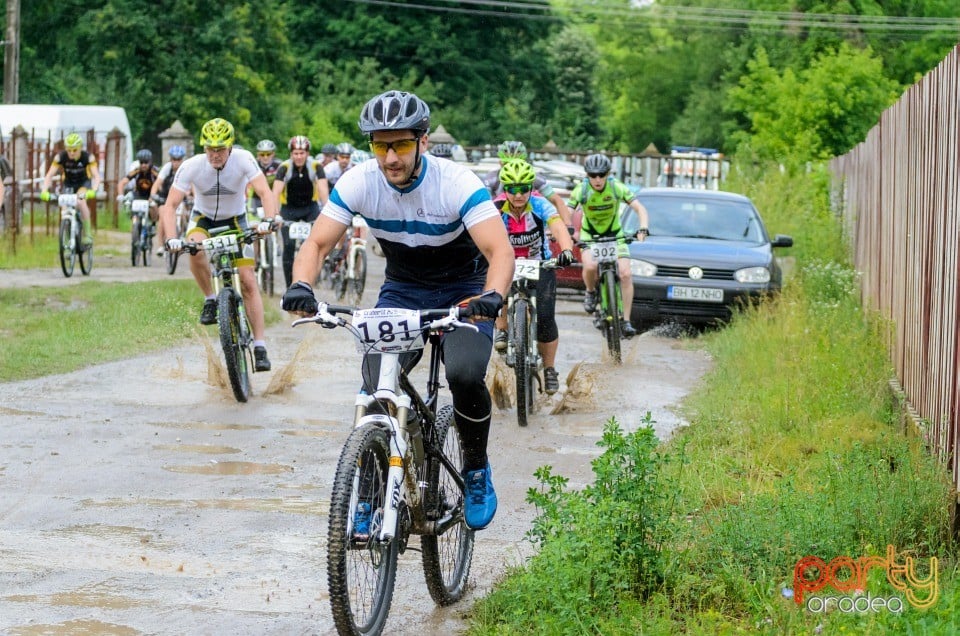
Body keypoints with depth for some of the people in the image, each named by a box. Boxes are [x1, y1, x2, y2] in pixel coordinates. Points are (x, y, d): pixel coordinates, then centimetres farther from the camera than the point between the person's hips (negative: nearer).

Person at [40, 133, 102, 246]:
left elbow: (96, 176, -33)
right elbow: (49, 175, -27)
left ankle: (87, 234, -22)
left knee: (80, 202, -31)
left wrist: (93, 191, -53)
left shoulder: (88, 157, -27)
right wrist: (44, 191, -43)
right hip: (68, 183, 2)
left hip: (84, 182, -2)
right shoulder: (60, 157, -24)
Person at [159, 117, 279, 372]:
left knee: (248, 282, -10)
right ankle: (210, 300, -10)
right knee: (196, 250, -35)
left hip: (235, 221, 0)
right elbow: (170, 205, -24)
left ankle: (259, 347, -4)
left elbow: (265, 192, -34)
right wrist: (171, 238, -40)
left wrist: (268, 220, -53)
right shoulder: (192, 166, -24)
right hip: (203, 218, 0)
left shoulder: (243, 159, -26)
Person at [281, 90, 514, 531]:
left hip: (462, 289, -3)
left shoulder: (457, 184, -27)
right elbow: (318, 243, -18)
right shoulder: (359, 183, -18)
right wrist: (301, 286, -40)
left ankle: (477, 470, 0)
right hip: (401, 289, 3)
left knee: (465, 376, -27)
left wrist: (492, 296, -56)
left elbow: (500, 251, -36)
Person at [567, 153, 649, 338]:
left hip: (615, 235, 1)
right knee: (590, 266, -31)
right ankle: (590, 292, 3)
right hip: (589, 236, -1)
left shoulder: (617, 187, -19)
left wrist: (643, 229, -39)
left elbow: (639, 208, -21)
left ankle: (626, 321, -9)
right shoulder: (581, 189, -20)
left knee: (625, 274, -17)